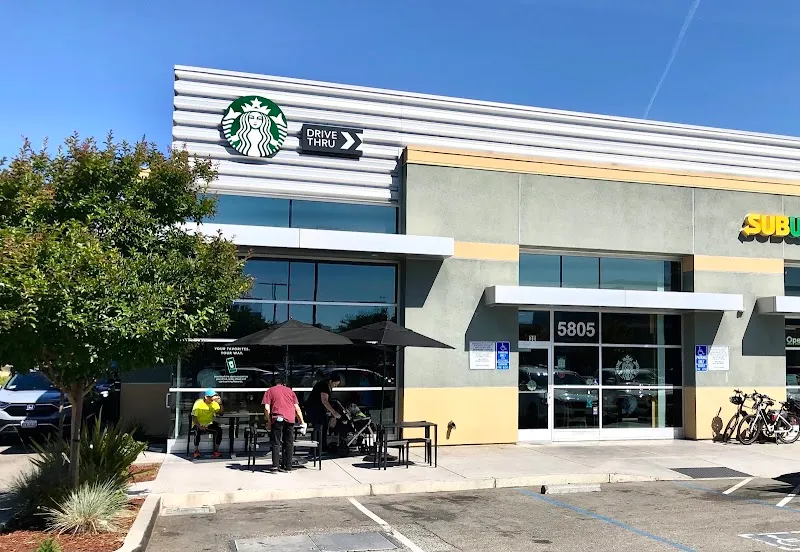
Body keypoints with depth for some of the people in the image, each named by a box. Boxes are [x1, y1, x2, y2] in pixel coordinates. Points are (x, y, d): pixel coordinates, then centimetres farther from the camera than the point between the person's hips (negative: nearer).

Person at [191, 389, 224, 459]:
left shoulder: (214, 403, 1)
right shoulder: (198, 404, -11)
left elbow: (220, 413, -4)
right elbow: (194, 418, -14)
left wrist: (220, 404, -19)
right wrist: (199, 426, -30)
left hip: (209, 424, 4)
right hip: (198, 424, -4)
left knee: (219, 430, -23)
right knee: (198, 431, -36)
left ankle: (216, 450, -14)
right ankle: (196, 450, -18)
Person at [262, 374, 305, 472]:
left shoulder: (270, 391, 15)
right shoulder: (290, 391, 23)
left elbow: (267, 408, 2)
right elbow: (297, 408, 17)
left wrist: (269, 422, 10)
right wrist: (302, 422, 22)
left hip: (278, 418, -2)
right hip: (290, 418, 2)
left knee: (276, 442, 4)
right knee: (289, 443, 9)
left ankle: (275, 464, -5)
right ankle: (287, 466, 10)